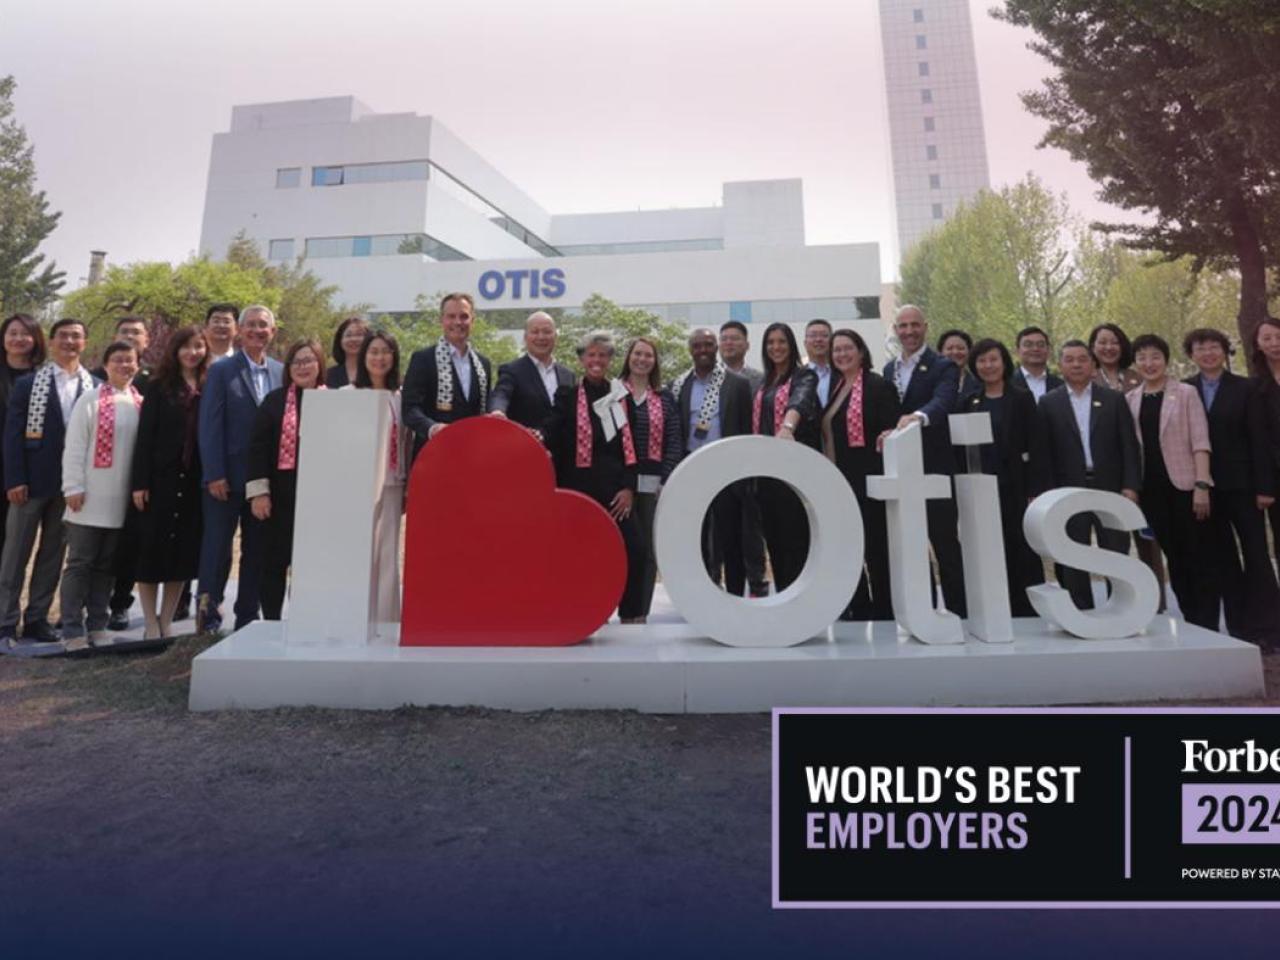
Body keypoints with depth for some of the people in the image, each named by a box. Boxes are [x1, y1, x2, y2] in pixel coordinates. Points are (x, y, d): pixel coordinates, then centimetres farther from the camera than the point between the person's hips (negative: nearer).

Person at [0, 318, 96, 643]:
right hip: (32, 480, -2)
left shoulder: (95, 387, 4)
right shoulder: (28, 383, 0)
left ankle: (37, 619, 19)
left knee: (53, 554, 9)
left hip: (72, 483, 2)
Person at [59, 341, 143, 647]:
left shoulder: (141, 404, 9)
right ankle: (73, 630, 9)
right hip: (91, 497, -4)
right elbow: (74, 446, -6)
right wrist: (73, 487, -10)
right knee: (80, 563, 3)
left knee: (106, 565, 11)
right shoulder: (90, 399, -3)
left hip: (122, 499, 4)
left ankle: (97, 626, 19)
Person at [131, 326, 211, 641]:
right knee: (152, 550, 3)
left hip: (195, 480, 2)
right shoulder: (160, 387, 2)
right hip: (162, 478, -2)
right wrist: (140, 482, -10)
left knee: (185, 552, 7)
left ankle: (166, 622, 19)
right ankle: (151, 624, 14)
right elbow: (145, 435, -3)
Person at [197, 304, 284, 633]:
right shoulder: (221, 370, -1)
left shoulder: (282, 372, 8)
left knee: (257, 551, 9)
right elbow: (210, 425, -6)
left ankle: (248, 616, 19)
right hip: (227, 477, -3)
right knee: (217, 548, 4)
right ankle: (208, 614, 16)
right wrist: (214, 475, -12)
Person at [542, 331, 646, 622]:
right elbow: (551, 434, -7)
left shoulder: (621, 396, 11)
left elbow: (630, 445, 9)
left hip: (616, 490, 2)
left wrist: (629, 487, 0)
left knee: (633, 551, -4)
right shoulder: (567, 396, 4)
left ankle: (630, 615, 10)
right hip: (579, 488, -2)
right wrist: (539, 437, -31)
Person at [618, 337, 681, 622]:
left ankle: (640, 612, 13)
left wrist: (666, 481, -4)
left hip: (653, 484, 2)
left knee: (648, 548, 5)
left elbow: (674, 442, 7)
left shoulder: (665, 398, 12)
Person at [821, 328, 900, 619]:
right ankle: (858, 609, 22)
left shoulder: (878, 386, -6)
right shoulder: (835, 389, 15)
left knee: (875, 546, 0)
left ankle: (884, 612, 12)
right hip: (838, 482, 7)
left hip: (868, 480, -7)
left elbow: (892, 432, -11)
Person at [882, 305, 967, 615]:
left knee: (945, 542, 0)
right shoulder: (889, 369, 14)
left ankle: (958, 609, 12)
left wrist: (918, 416, -44)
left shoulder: (944, 368, -5)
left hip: (935, 468, -6)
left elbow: (943, 401, -26)